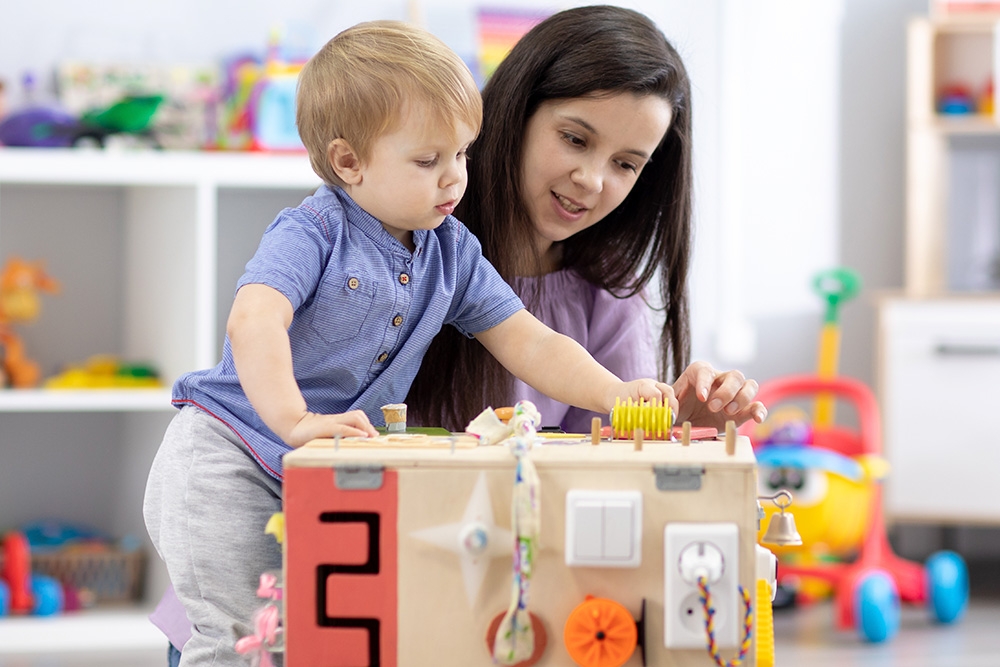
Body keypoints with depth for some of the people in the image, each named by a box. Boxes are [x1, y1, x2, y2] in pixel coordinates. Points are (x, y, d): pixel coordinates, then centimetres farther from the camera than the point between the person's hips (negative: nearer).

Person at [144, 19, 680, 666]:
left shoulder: (453, 253, 5)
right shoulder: (312, 232, -16)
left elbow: (529, 345, 4)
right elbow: (253, 322, -32)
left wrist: (614, 393, -12)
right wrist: (294, 422, -43)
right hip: (227, 462, -7)